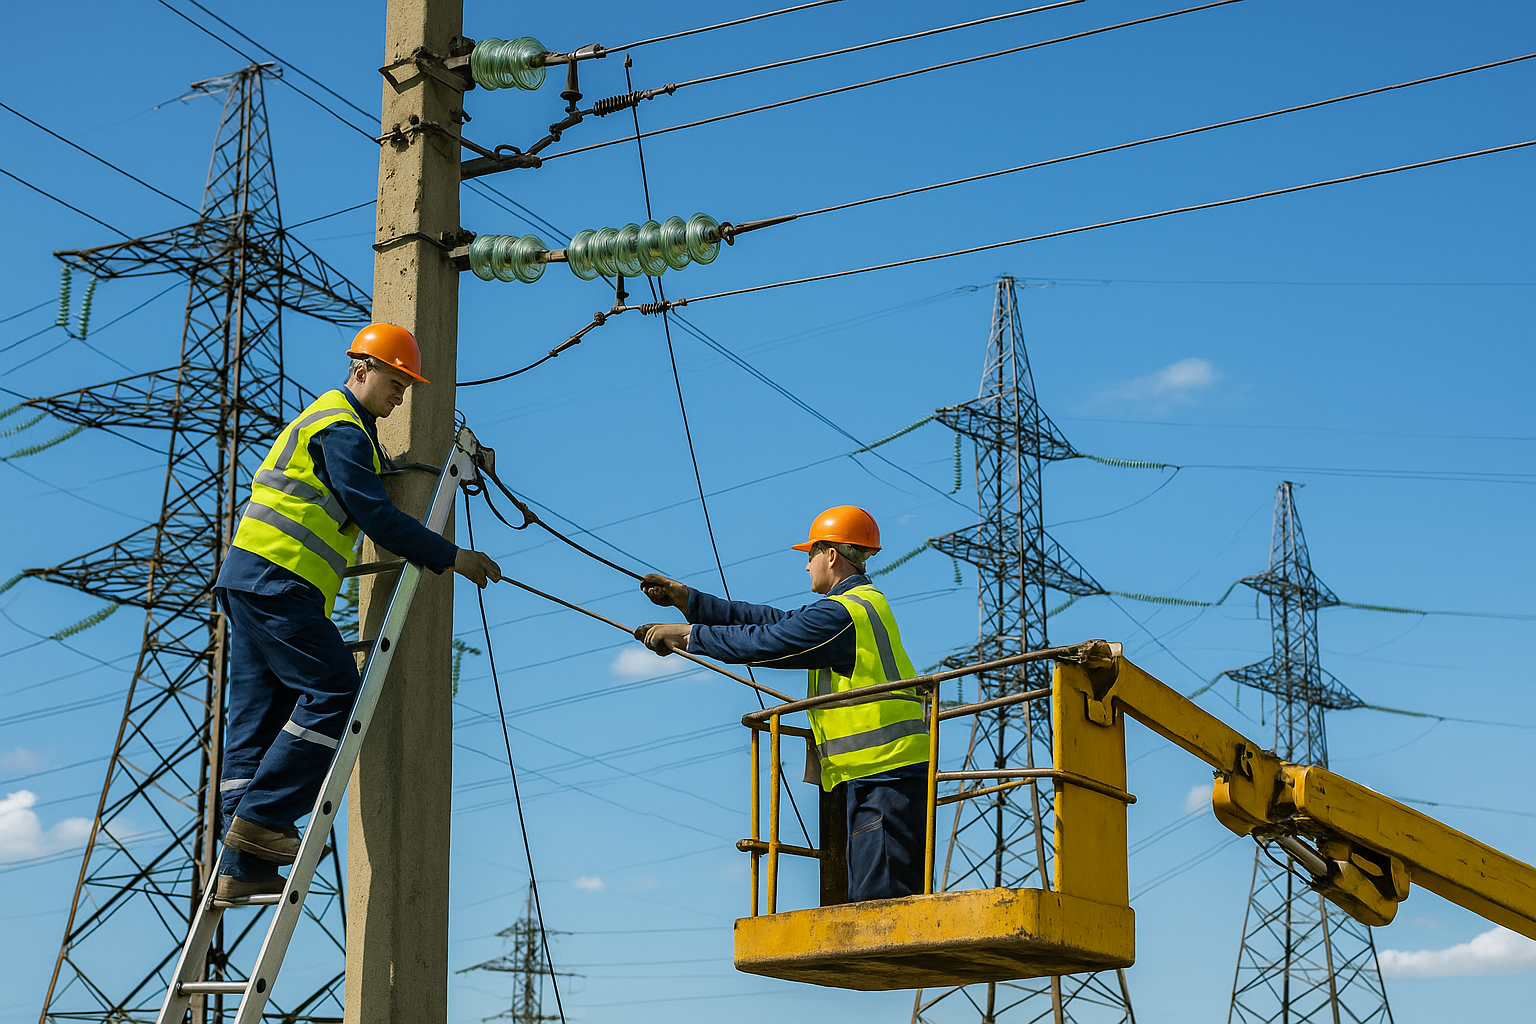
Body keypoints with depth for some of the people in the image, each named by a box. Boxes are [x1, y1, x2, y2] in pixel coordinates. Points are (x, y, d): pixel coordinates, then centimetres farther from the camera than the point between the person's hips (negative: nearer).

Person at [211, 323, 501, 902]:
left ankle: (242, 867, 1)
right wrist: (450, 558, -9)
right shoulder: (341, 427, -7)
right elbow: (374, 515, -14)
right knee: (335, 692, -12)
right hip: (276, 577, -10)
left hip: (248, 578, 10)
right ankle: (261, 817, -13)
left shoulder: (328, 420, 27)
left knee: (259, 718, 4)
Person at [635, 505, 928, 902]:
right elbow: (775, 621, 22)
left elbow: (762, 642, -12)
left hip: (883, 773, -10)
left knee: (878, 894, -14)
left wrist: (685, 635, -1)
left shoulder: (840, 613, -12)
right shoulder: (865, 602, 22)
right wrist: (686, 598, 21)